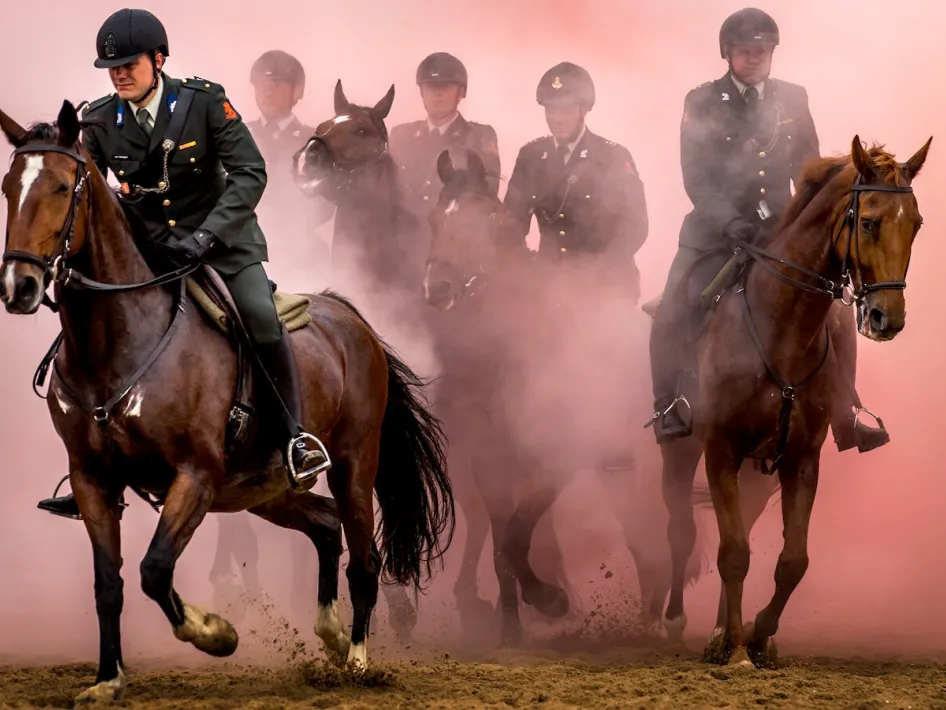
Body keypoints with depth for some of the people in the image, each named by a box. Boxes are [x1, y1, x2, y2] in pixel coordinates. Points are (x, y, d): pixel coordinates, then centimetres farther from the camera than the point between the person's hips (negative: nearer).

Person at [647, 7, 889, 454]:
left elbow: (809, 172, 9)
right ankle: (668, 414, -1)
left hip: (779, 230, 2)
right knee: (670, 317, -16)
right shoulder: (703, 103, -3)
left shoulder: (792, 100, 5)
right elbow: (697, 179, -10)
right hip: (715, 232, -2)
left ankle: (845, 419, 2)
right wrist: (734, 223, -24)